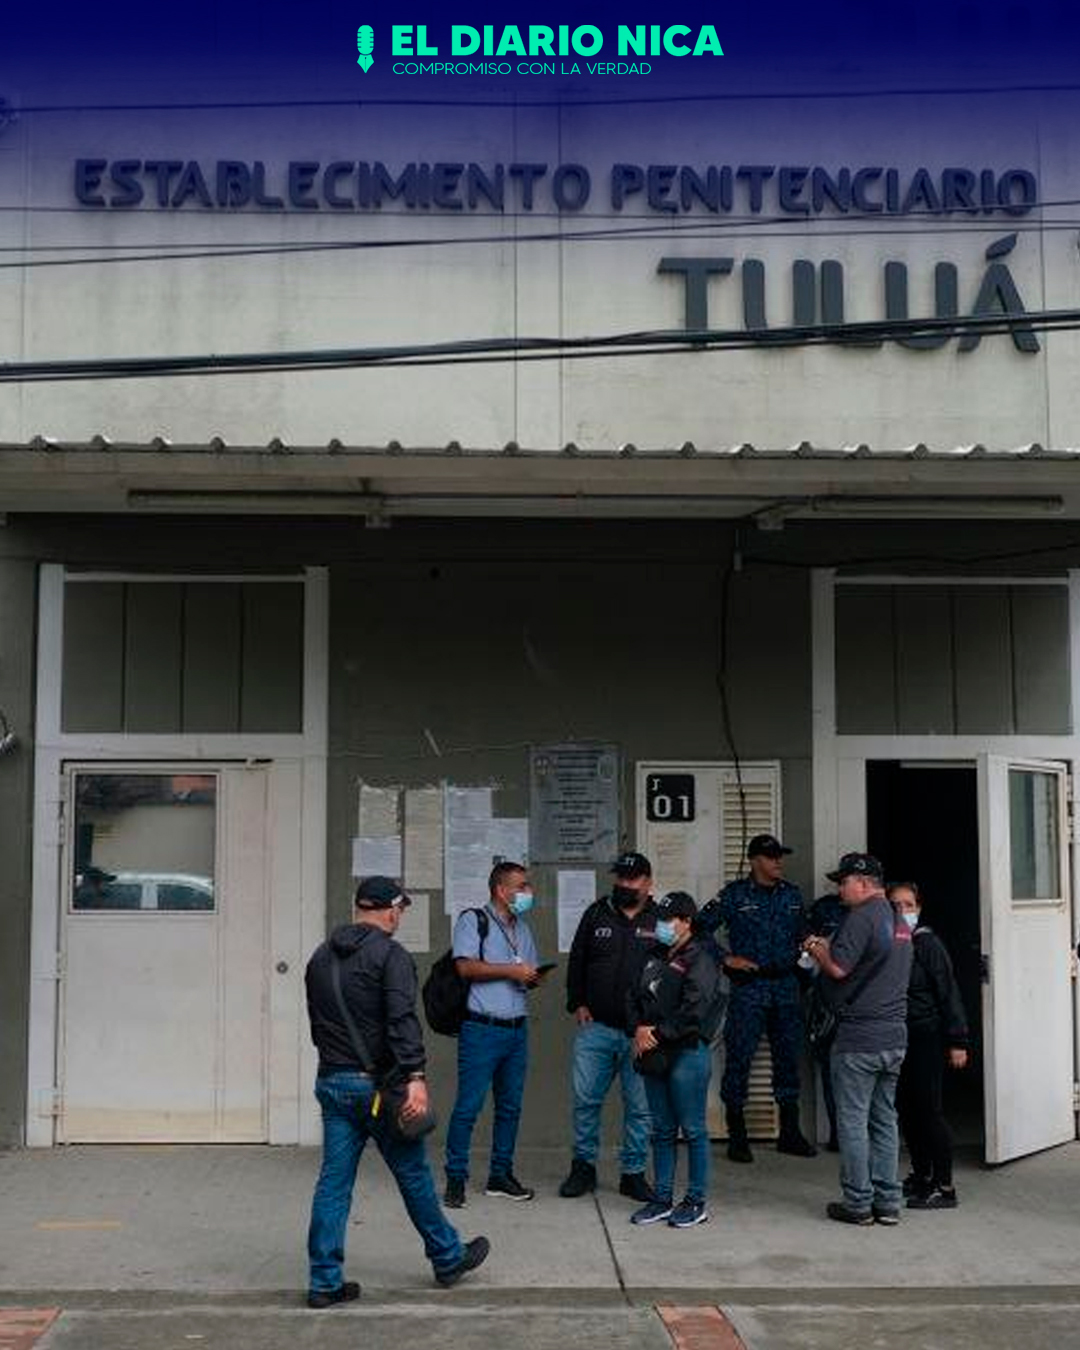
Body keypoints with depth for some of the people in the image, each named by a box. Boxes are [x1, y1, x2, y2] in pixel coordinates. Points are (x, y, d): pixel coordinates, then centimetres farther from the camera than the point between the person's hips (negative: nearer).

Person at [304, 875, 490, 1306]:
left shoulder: (321, 957, 12)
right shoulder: (390, 955, -11)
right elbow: (403, 1020, -23)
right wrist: (415, 1077, -28)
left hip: (331, 1081, 6)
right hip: (376, 1083, -6)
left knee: (333, 1181, 7)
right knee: (413, 1174, 8)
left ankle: (325, 1282, 7)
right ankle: (448, 1258, 23)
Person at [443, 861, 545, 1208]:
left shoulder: (522, 928, 19)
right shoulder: (473, 920, -2)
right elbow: (466, 966, -15)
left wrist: (534, 979, 1)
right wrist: (511, 971, -13)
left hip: (517, 1029, 7)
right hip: (482, 1029, -7)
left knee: (510, 1105, 10)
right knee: (468, 1106, -6)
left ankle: (500, 1175, 20)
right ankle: (456, 1179, 2)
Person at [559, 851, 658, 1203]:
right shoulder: (597, 914, 8)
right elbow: (577, 962, 14)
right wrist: (577, 1003, 5)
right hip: (596, 1026, 2)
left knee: (639, 1105, 4)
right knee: (585, 1099, 5)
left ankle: (633, 1173, 17)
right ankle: (583, 1167, 20)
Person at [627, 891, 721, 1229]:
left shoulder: (699, 960, -9)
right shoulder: (655, 957, 16)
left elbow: (694, 1010, -19)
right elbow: (637, 998, 15)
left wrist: (657, 1034, -15)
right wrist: (639, 1028, -4)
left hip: (688, 1053, -8)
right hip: (655, 1054, 8)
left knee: (693, 1130, 0)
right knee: (662, 1130, 13)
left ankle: (696, 1201, 9)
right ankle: (663, 1198, 21)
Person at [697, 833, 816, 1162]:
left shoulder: (791, 894, 12)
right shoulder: (734, 895, -3)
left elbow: (802, 934, 25)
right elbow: (700, 928, -4)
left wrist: (805, 955, 8)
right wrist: (726, 959, -9)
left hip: (786, 986, 5)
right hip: (748, 987, -5)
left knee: (789, 1057, 9)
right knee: (739, 1057, -5)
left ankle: (790, 1132, 20)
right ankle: (737, 1137, 4)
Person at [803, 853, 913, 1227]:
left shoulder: (863, 916, -13)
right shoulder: (898, 921, 15)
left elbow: (839, 969, -19)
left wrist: (817, 950, 0)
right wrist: (829, 948, 19)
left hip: (859, 1037, -8)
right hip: (895, 1035, 8)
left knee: (853, 1119, 0)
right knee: (885, 1119, 13)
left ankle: (858, 1203, 5)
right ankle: (887, 1202, 16)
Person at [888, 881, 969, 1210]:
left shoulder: (928, 943, -9)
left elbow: (948, 993, -9)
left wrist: (957, 1041, -12)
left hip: (926, 1037, -6)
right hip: (896, 1037, 6)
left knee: (928, 1108, -6)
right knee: (905, 1109, 11)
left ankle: (944, 1187, 0)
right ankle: (921, 1175, 26)